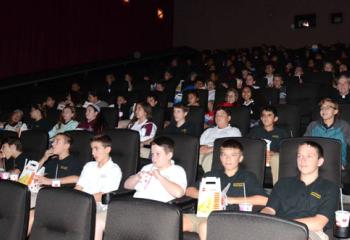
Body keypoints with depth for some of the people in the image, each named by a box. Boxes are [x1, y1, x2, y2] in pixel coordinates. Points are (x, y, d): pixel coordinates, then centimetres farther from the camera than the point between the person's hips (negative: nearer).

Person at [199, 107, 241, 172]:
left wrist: (212, 149, -11)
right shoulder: (209, 130, 35)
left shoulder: (234, 131, 20)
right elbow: (200, 144, 25)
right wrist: (202, 148, -3)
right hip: (202, 153, 4)